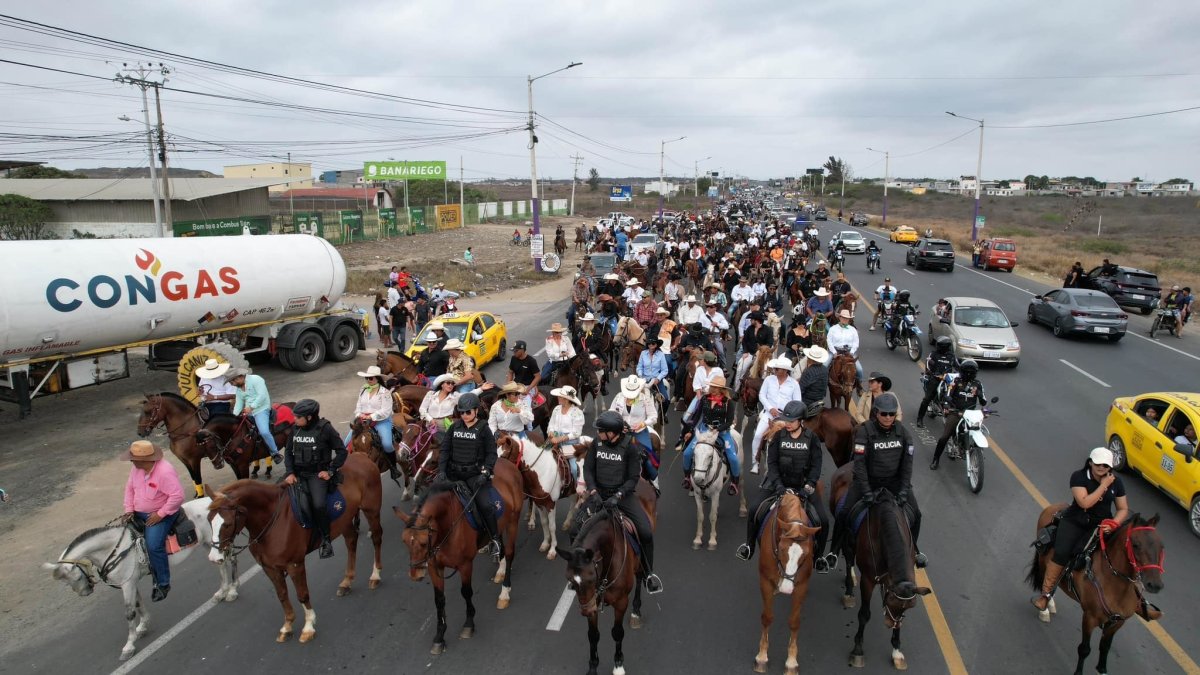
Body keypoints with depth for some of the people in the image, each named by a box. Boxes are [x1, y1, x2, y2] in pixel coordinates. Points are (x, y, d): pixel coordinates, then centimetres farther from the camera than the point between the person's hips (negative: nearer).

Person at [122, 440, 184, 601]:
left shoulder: (164, 471, -29)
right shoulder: (136, 468, -4)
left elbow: (177, 496, -30)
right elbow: (129, 488, 10)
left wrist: (160, 514, -25)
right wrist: (129, 510, -2)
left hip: (162, 514, -8)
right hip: (139, 513, 8)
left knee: (153, 545, -22)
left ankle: (163, 584, -6)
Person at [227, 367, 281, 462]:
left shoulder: (255, 379, -9)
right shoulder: (238, 388, 16)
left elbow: (262, 395, -18)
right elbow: (238, 403, 9)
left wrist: (251, 407, -25)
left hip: (261, 410, -9)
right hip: (247, 412, 9)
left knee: (264, 432, -26)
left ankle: (275, 453, -10)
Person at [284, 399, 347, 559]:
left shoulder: (325, 428, -9)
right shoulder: (295, 428, 5)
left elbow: (341, 451, -3)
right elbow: (288, 452, 12)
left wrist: (331, 471, -9)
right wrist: (290, 472, -2)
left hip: (318, 474, -6)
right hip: (298, 473, 6)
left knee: (318, 505, -25)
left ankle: (326, 540, -8)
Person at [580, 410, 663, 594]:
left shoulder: (629, 446, -13)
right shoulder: (595, 441, -7)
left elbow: (633, 478, -11)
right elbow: (588, 469, -2)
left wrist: (617, 496, -24)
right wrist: (593, 491, -17)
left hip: (623, 492, -2)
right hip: (599, 492, 2)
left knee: (646, 532, -16)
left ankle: (648, 573, 10)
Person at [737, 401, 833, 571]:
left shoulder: (812, 438, -7)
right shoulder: (778, 436, -7)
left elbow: (816, 466, -7)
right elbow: (772, 463, -8)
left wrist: (808, 487, -18)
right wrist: (778, 485, -19)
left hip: (803, 485, 0)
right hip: (779, 482, 0)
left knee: (823, 520, -11)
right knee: (755, 511, -16)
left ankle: (818, 557, 14)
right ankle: (749, 546, 9)